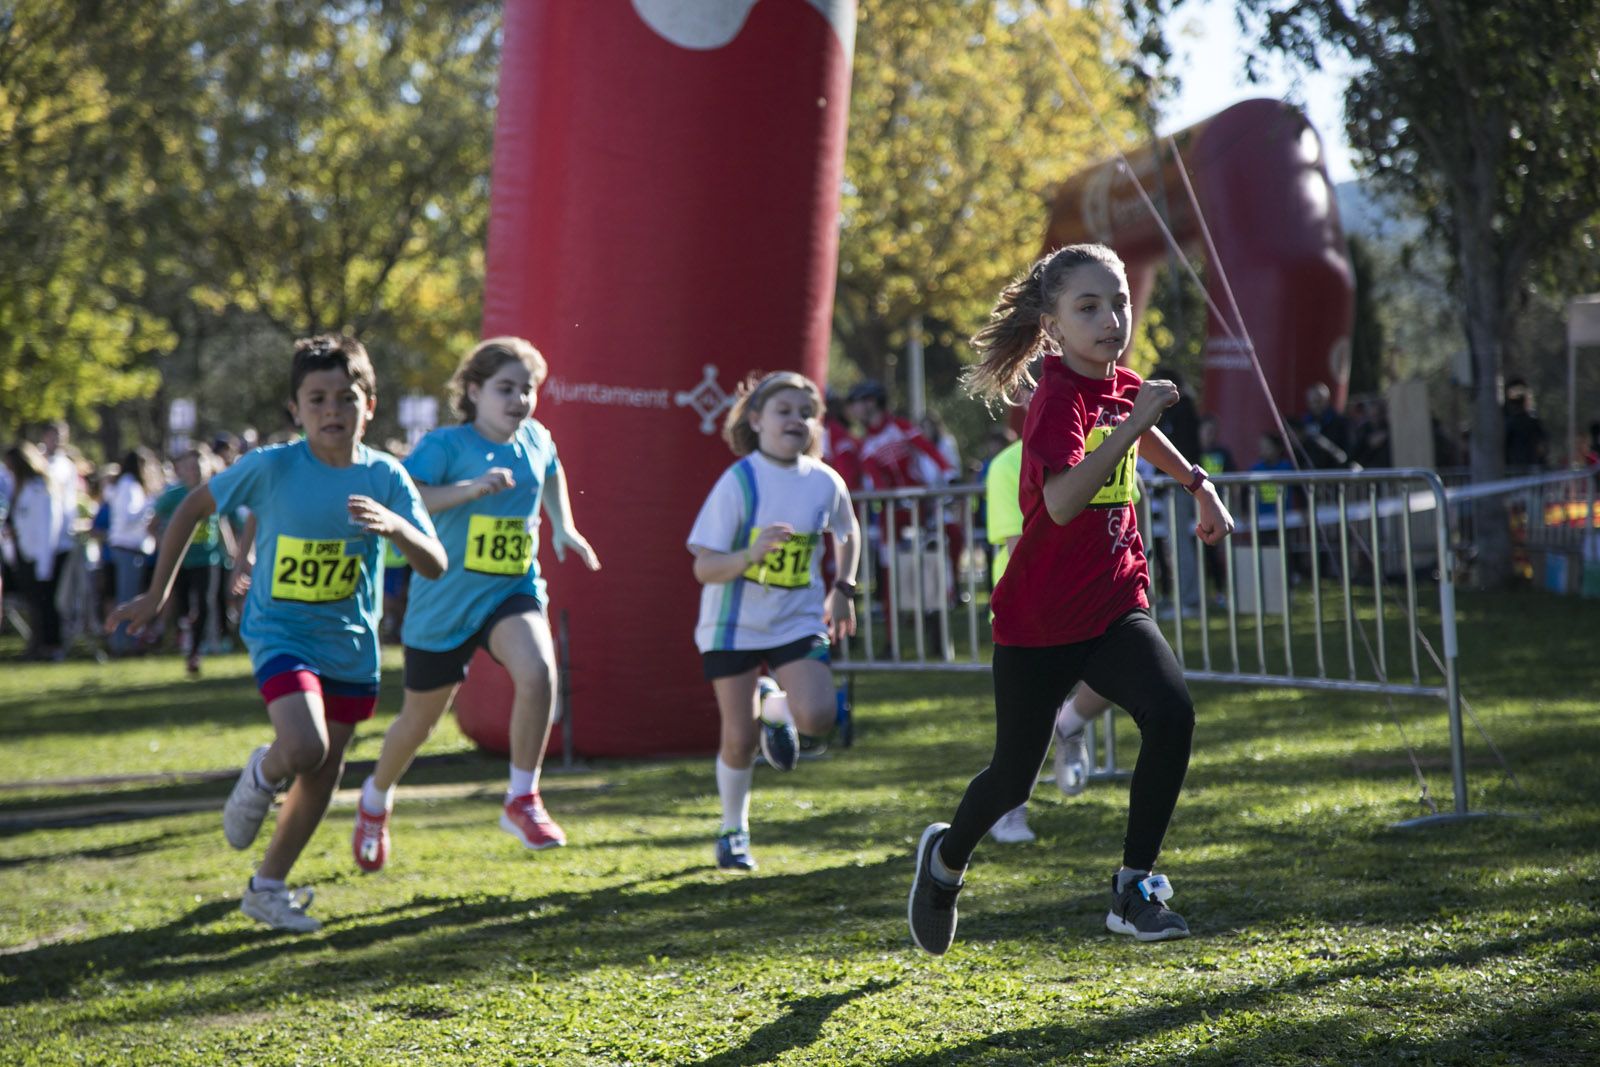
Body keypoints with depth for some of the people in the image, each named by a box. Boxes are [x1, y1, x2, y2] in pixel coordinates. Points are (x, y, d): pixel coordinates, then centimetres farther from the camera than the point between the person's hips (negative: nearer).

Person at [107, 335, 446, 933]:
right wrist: (156, 595, 3)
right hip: (281, 632, -4)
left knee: (324, 776, 11)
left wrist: (395, 525, -34)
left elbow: (436, 566, -13)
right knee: (304, 747, -27)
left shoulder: (385, 477, -8)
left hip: (351, 644, 4)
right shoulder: (273, 468, -14)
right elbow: (194, 507, 0)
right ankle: (263, 775, 10)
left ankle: (268, 888, 31)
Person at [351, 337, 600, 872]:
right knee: (419, 720, 13)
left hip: (513, 591, 3)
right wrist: (471, 488, -37)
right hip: (445, 599, -3)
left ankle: (522, 802, -15)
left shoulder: (536, 440, 3)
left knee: (538, 671, -29)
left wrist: (563, 527, 20)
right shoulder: (446, 443, -13)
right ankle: (376, 797, 45)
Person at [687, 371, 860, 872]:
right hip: (734, 624, -2)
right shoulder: (738, 482, -14)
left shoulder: (825, 482, -3)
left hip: (798, 620, 2)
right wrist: (753, 553, -33)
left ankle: (775, 710, 17)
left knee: (817, 715, -19)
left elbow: (847, 532, 20)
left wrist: (843, 587, 11)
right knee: (739, 737, -1)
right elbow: (704, 568, -17)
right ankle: (733, 830, 24)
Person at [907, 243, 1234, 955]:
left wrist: (1199, 486, 32)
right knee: (1015, 773, 8)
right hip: (1038, 620, -5)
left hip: (1114, 603, 5)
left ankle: (1135, 888, -9)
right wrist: (1130, 426, -41)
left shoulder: (1124, 386, 3)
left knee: (1172, 712, -21)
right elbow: (1062, 501, -39)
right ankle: (946, 857, 41)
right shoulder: (1059, 400, -20)